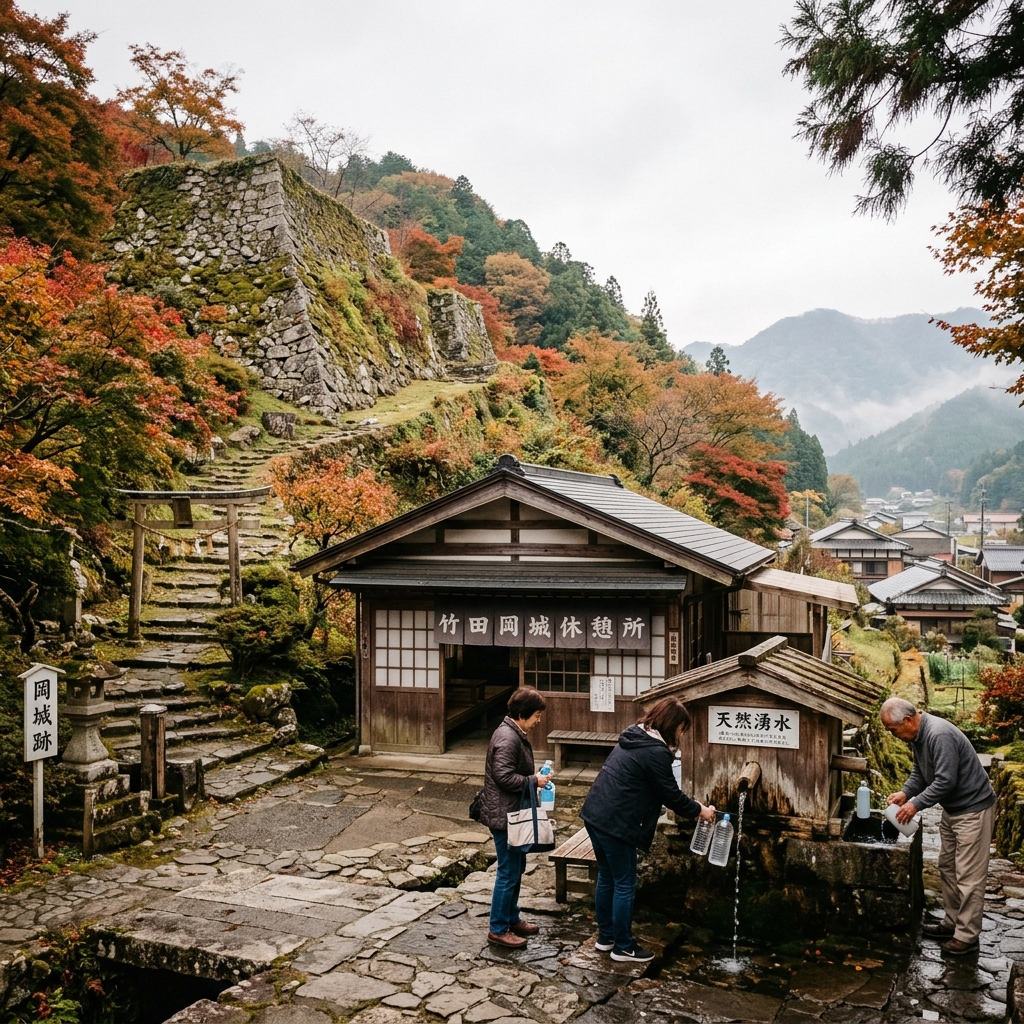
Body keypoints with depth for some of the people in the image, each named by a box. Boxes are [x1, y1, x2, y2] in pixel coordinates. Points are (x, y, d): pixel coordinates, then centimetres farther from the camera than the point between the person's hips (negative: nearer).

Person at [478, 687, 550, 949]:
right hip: (504, 815, -11)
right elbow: (504, 776, -27)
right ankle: (498, 930, 10)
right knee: (508, 872, -1)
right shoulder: (507, 738, -22)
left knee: (516, 868, 20)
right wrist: (535, 781, -18)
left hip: (513, 813, 11)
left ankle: (512, 919, 33)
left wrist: (535, 777, 5)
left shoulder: (515, 734, 11)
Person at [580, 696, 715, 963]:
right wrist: (699, 810, 7)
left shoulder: (633, 739, 13)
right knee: (625, 885, 4)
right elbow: (671, 794, -9)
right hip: (616, 824, -9)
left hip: (595, 815, 9)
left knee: (607, 878, 19)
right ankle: (623, 947, 15)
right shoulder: (656, 752, -15)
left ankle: (605, 937, 31)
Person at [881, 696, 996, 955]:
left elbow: (945, 781, -30)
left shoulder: (940, 735, -29)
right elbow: (920, 772, 13)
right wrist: (905, 792, -4)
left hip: (973, 809, -10)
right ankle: (952, 922, 29)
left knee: (969, 875, -3)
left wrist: (916, 804, -24)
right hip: (952, 808, 10)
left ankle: (967, 936, 6)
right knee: (947, 867, 17)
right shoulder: (918, 735, 2)